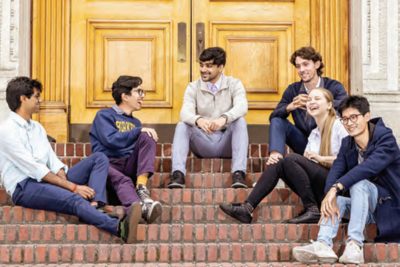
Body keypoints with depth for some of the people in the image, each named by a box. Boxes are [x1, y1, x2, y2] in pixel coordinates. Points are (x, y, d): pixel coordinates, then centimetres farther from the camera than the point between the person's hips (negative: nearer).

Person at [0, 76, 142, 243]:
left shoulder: (37, 128, 19)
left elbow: (53, 161, 12)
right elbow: (35, 170, -17)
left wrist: (65, 180, -11)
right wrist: (73, 187, -19)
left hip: (47, 180, 9)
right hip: (24, 188, -9)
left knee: (99, 158, -1)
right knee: (74, 200, -37)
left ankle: (95, 206, -28)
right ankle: (120, 228, -58)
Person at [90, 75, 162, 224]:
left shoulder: (135, 122, 31)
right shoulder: (104, 115, 12)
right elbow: (110, 140, -6)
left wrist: (146, 135, 3)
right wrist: (139, 131, -6)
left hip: (130, 166, 5)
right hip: (109, 164, -5)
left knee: (147, 137, -17)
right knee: (122, 181, -37)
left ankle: (142, 187, -35)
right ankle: (140, 209, -71)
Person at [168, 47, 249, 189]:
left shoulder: (234, 84, 0)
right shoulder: (193, 87, 3)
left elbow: (242, 107, -22)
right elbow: (185, 113, -15)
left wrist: (224, 118, -44)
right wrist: (198, 120, -40)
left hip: (227, 143, -1)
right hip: (203, 144, 1)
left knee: (240, 121, -29)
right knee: (181, 126, -23)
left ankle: (239, 174, -40)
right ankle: (178, 174, -38)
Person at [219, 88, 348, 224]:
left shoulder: (338, 126, 0)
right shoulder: (313, 134, 22)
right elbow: (304, 165, 14)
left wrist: (321, 158, -16)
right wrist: (275, 161, -2)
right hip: (317, 191, 7)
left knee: (291, 158, -23)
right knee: (277, 164, -9)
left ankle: (312, 210, -21)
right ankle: (247, 209, -19)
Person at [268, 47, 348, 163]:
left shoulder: (334, 87, -4)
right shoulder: (292, 90, 7)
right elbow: (273, 117, -1)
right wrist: (289, 108, -24)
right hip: (303, 143, 3)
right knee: (277, 121, -11)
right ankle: (276, 157, -33)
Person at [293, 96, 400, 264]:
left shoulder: (386, 139, -14)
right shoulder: (347, 143, 6)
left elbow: (370, 167, -32)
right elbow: (336, 171, -10)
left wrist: (336, 187, -42)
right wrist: (330, 196, -31)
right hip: (367, 208, 6)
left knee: (359, 184, -31)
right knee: (336, 201, -20)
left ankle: (355, 244, -41)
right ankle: (323, 245, -43)